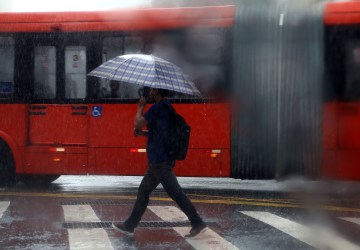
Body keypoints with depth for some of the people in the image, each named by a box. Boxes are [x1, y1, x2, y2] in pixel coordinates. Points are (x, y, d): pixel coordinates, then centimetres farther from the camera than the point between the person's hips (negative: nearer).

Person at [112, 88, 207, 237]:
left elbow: (138, 123, -16)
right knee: (143, 191, 14)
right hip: (159, 160, 10)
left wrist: (141, 106, 0)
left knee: (176, 193, -7)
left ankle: (198, 224, -4)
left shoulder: (158, 107, -15)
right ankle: (129, 226, 19)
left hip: (160, 161, -10)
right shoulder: (167, 108, 15)